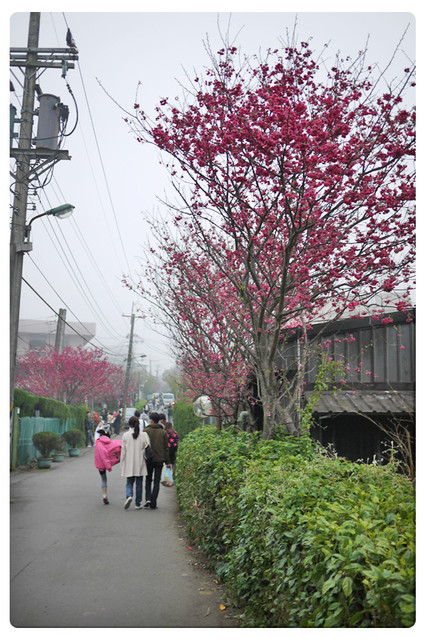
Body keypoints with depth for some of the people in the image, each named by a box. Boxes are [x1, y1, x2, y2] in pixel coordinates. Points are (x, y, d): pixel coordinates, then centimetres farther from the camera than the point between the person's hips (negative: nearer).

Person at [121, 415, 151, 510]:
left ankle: (129, 496, -16)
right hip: (140, 463, 0)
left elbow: (123, 451, 0)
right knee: (139, 483, 9)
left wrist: (122, 464, 7)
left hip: (129, 463, 0)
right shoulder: (143, 435, -4)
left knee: (129, 482, 11)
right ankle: (138, 503, 12)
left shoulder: (126, 435, -4)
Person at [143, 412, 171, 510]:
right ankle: (153, 503, 4)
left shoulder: (146, 431, -5)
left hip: (149, 459, -1)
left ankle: (148, 499, -4)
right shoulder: (163, 432, 3)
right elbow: (166, 448, 4)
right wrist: (167, 461, 9)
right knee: (156, 482, 6)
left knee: (148, 480, 14)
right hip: (159, 460, 1)